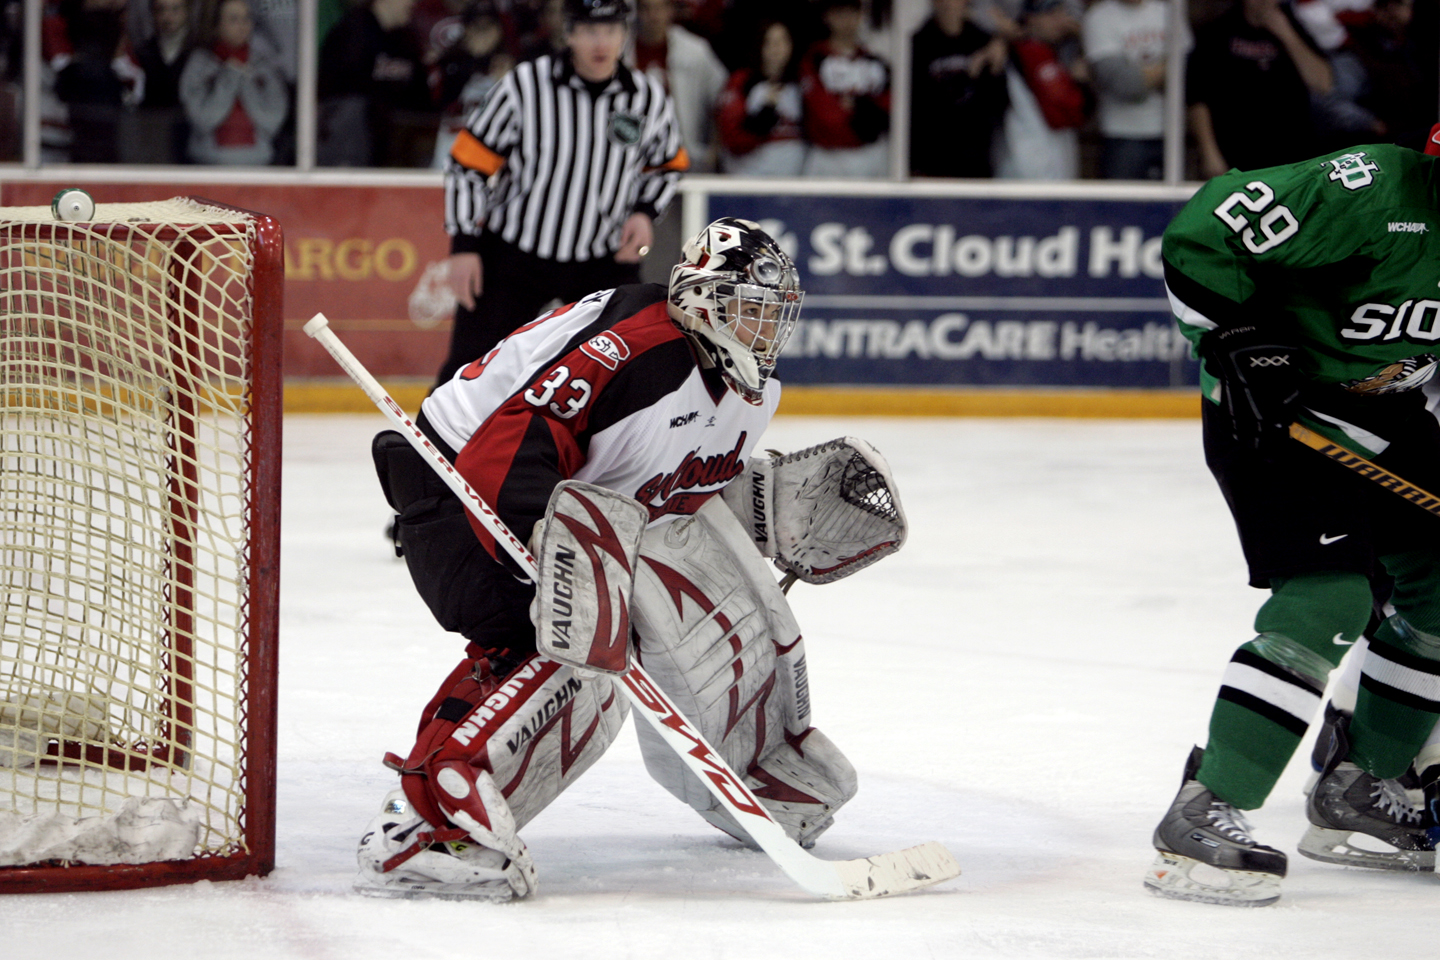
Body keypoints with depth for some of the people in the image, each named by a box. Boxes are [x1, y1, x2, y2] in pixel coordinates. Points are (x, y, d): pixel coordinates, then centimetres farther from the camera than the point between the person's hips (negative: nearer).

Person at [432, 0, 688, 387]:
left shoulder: (648, 99, -4)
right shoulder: (525, 86, -14)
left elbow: (667, 165, 15)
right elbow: (468, 164, -8)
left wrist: (645, 212, -3)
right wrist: (464, 246, -11)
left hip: (605, 263, 2)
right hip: (511, 254, -2)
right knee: (473, 365, -1)